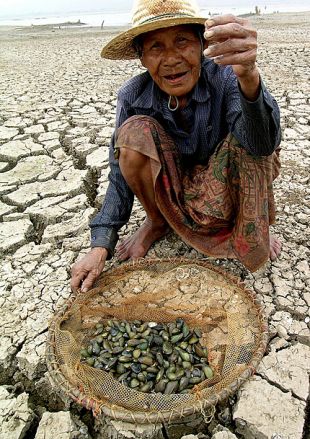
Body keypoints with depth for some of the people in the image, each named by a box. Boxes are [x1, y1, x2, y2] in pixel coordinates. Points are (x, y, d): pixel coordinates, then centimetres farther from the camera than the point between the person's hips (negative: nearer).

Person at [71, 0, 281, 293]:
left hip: (225, 191, -2)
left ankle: (254, 225, 1)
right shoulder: (132, 97, -14)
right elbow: (121, 176, -12)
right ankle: (157, 222, 1)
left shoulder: (224, 78, -21)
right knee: (134, 133, -23)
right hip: (173, 198, 3)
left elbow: (264, 143, -39)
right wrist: (100, 246, -20)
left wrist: (249, 77, -60)